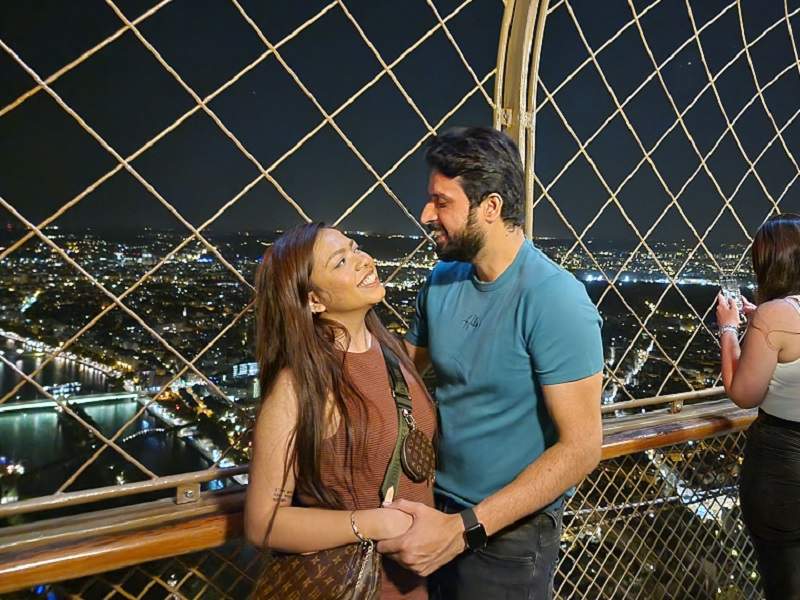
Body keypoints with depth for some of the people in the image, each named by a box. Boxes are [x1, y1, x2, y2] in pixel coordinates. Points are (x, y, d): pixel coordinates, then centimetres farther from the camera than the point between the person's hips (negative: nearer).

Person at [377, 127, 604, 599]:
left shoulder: (555, 300, -23)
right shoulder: (442, 281, -3)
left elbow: (581, 447, -24)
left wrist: (464, 529, -26)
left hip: (509, 534, -5)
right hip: (436, 510, 6)